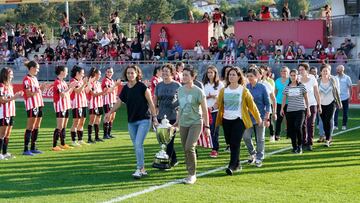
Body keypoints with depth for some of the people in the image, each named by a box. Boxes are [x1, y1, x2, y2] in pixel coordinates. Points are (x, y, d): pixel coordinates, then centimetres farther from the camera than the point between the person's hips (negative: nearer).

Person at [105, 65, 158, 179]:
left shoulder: (142, 87, -10)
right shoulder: (125, 89, 5)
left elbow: (150, 103, -6)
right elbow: (119, 102, 11)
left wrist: (154, 118, -8)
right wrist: (110, 112, -3)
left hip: (144, 120, -6)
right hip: (131, 121, 6)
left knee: (138, 144, -14)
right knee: (136, 146, 9)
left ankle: (139, 169, -7)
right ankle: (142, 169, 18)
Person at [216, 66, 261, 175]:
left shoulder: (244, 91, -2)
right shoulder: (223, 91, 6)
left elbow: (251, 105, 4)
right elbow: (219, 105, 9)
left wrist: (258, 118, 10)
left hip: (239, 120, -4)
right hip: (226, 120, 4)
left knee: (235, 143, -13)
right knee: (231, 143, 9)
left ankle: (232, 166, -14)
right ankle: (237, 164, 24)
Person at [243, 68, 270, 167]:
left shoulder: (262, 87, -7)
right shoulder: (246, 87, 1)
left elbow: (267, 103, -4)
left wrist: (267, 118, -9)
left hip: (260, 116, -3)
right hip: (248, 117, 3)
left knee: (260, 139, 4)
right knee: (246, 137, -3)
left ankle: (259, 158, 16)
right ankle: (252, 153, 21)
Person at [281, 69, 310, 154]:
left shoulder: (301, 86, 2)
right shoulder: (287, 87, 8)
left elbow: (306, 98, 7)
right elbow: (284, 98, 11)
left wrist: (308, 109, 6)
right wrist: (282, 108, 1)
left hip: (300, 110, -3)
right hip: (290, 110, 3)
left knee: (298, 127, -18)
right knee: (291, 130, 2)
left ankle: (300, 145, 0)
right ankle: (294, 147, 14)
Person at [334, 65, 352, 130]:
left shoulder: (347, 78, -3)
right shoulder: (335, 78, 4)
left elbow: (350, 87, -1)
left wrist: (350, 96, -6)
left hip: (345, 98, -2)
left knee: (345, 113, 6)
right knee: (335, 111, -8)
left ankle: (344, 125, 15)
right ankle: (335, 125, -8)